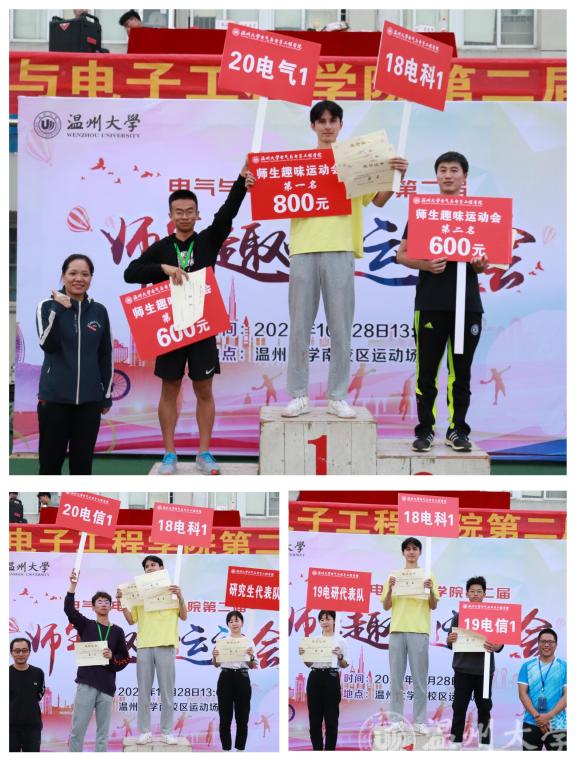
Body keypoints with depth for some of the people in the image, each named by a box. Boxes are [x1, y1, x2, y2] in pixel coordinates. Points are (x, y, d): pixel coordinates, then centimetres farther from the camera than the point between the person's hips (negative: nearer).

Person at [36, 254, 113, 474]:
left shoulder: (99, 311, 6)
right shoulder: (48, 306, -2)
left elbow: (106, 356, 11)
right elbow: (48, 345, -15)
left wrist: (107, 395, 11)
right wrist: (58, 310, -22)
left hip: (89, 399, 2)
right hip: (54, 397, -2)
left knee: (82, 462, 8)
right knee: (51, 460, 1)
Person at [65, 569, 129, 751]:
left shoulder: (117, 631, 11)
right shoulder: (86, 625, 9)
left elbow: (125, 659, 12)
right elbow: (69, 609, -6)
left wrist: (112, 658, -8)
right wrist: (73, 585, -14)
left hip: (107, 686, 1)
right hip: (86, 683, -1)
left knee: (103, 732, 2)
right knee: (77, 730, -4)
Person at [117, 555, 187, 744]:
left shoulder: (171, 590, 10)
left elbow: (183, 617, 4)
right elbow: (131, 620, 13)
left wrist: (180, 597, -12)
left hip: (166, 645, -2)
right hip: (144, 646, 2)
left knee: (167, 692, -1)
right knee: (144, 692, 1)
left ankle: (167, 732, 2)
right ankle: (145, 731, 4)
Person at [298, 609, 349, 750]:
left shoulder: (341, 641, 1)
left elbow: (344, 665, 1)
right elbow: (309, 663, 12)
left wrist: (340, 656, -19)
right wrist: (303, 655, -8)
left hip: (331, 679, -3)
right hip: (315, 678, 3)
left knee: (331, 718, -2)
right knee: (315, 718, 5)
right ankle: (317, 751, 13)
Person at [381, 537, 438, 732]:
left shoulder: (427, 576, 8)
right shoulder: (394, 576, 11)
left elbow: (433, 607, 5)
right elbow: (386, 606, 8)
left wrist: (431, 590, -13)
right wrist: (390, 589, -9)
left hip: (419, 631, -1)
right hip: (397, 630, 1)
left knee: (420, 678, -2)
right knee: (396, 678, 1)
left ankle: (420, 721, 0)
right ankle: (396, 720, 4)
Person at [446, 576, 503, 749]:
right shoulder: (459, 615, 6)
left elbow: (500, 644, -1)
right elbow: (450, 643, 7)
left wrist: (495, 647, -23)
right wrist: (450, 640, -16)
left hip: (484, 670, -1)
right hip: (462, 669, 1)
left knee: (484, 707, 5)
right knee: (459, 707, 2)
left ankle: (485, 743, 12)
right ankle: (455, 741, 7)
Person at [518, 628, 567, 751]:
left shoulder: (564, 667, 2)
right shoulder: (527, 666, 6)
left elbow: (567, 695, -3)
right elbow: (522, 693, 1)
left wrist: (548, 716, -15)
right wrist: (536, 716, -12)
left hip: (557, 725, -2)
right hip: (531, 723, 2)